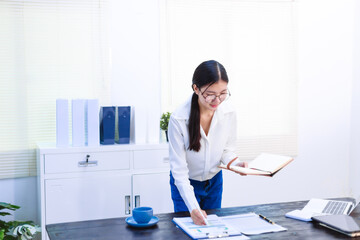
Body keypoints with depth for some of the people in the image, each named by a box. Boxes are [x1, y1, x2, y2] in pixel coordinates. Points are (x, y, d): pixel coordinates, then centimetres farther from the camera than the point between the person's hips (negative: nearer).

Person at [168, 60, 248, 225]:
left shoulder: (229, 112, -19)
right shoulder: (178, 119, -31)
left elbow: (227, 149, -3)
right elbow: (179, 168, -27)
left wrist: (236, 163, -26)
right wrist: (193, 207, -36)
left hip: (214, 181, 4)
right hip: (185, 183, -4)